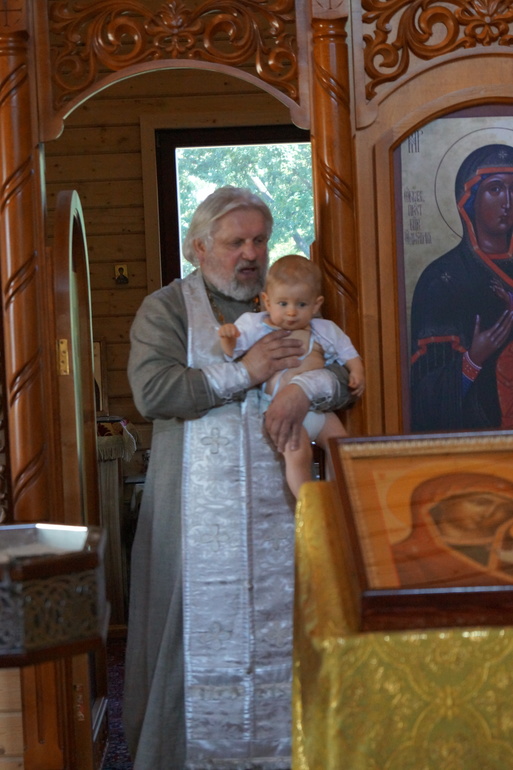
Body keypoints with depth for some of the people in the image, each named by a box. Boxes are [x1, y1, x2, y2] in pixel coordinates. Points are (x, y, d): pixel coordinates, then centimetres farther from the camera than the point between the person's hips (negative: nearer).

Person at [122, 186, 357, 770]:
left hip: (278, 503, 3)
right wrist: (245, 373, -15)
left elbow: (348, 376, 6)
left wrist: (305, 387, -16)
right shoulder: (166, 309, 3)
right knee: (201, 630, 2)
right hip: (199, 508, -3)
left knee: (280, 627, 3)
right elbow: (151, 391, -14)